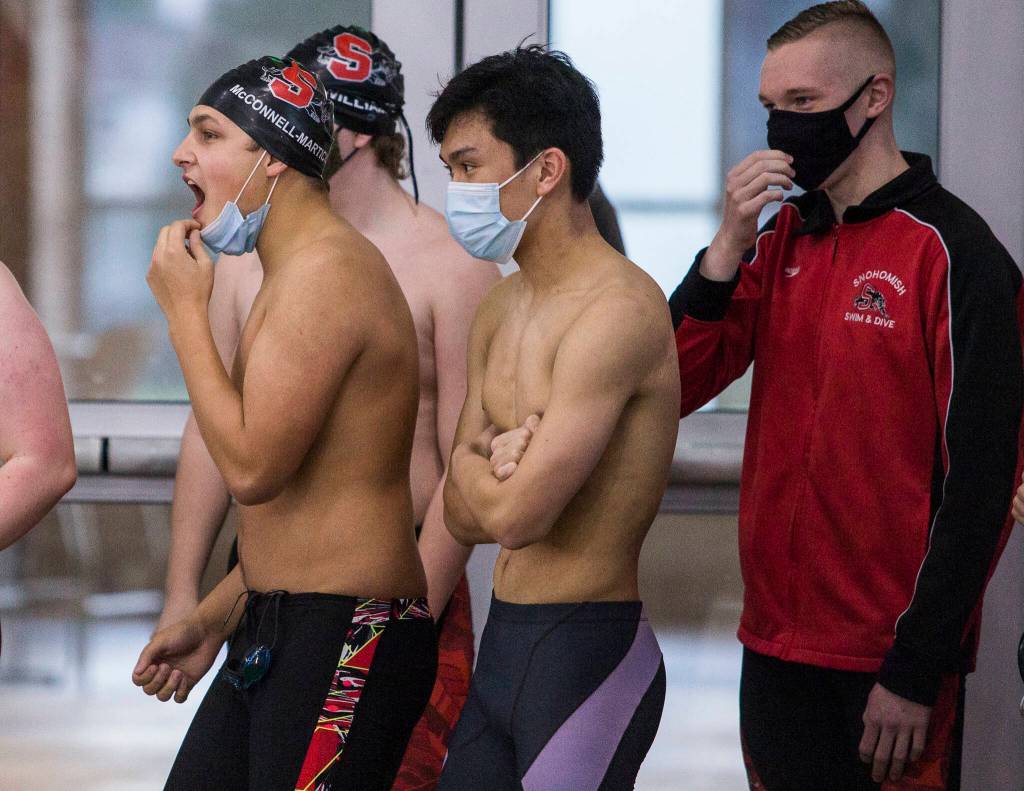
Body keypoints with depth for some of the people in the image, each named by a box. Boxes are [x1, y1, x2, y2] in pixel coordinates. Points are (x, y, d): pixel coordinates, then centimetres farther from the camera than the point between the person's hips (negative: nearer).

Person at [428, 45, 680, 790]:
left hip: (587, 649, -9)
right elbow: (464, 516, 11)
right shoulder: (502, 310, 12)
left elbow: (515, 516, -23)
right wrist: (501, 467, -10)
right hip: (504, 643, 9)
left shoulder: (617, 309, -18)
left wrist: (476, 460, -1)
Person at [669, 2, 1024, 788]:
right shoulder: (780, 243, 10)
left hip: (888, 663, -6)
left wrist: (917, 671, -14)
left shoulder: (951, 253, -11)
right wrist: (731, 245, -9)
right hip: (776, 646, 6)